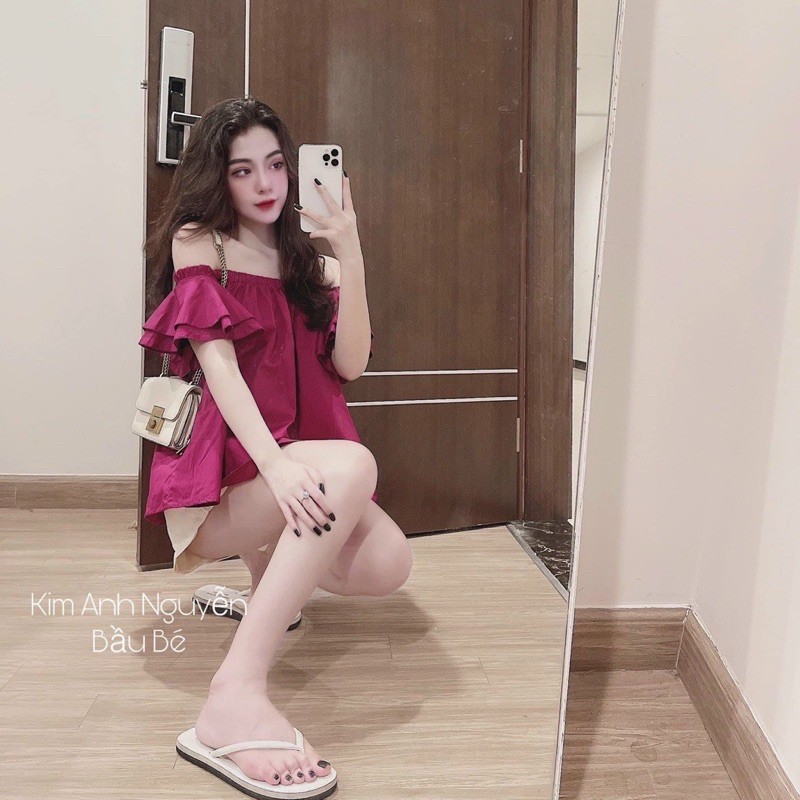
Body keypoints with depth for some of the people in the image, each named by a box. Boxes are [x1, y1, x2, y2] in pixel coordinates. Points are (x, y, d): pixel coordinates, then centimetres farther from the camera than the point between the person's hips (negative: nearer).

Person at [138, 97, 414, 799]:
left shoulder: (309, 261, 15)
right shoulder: (198, 244, 2)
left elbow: (350, 363, 0)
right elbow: (218, 362, -13)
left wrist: (350, 258, -10)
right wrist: (275, 462, -28)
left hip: (295, 463, 6)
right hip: (220, 467, -5)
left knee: (388, 565, -21)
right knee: (353, 464, -35)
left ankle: (267, 564, 14)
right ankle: (236, 699, -39)